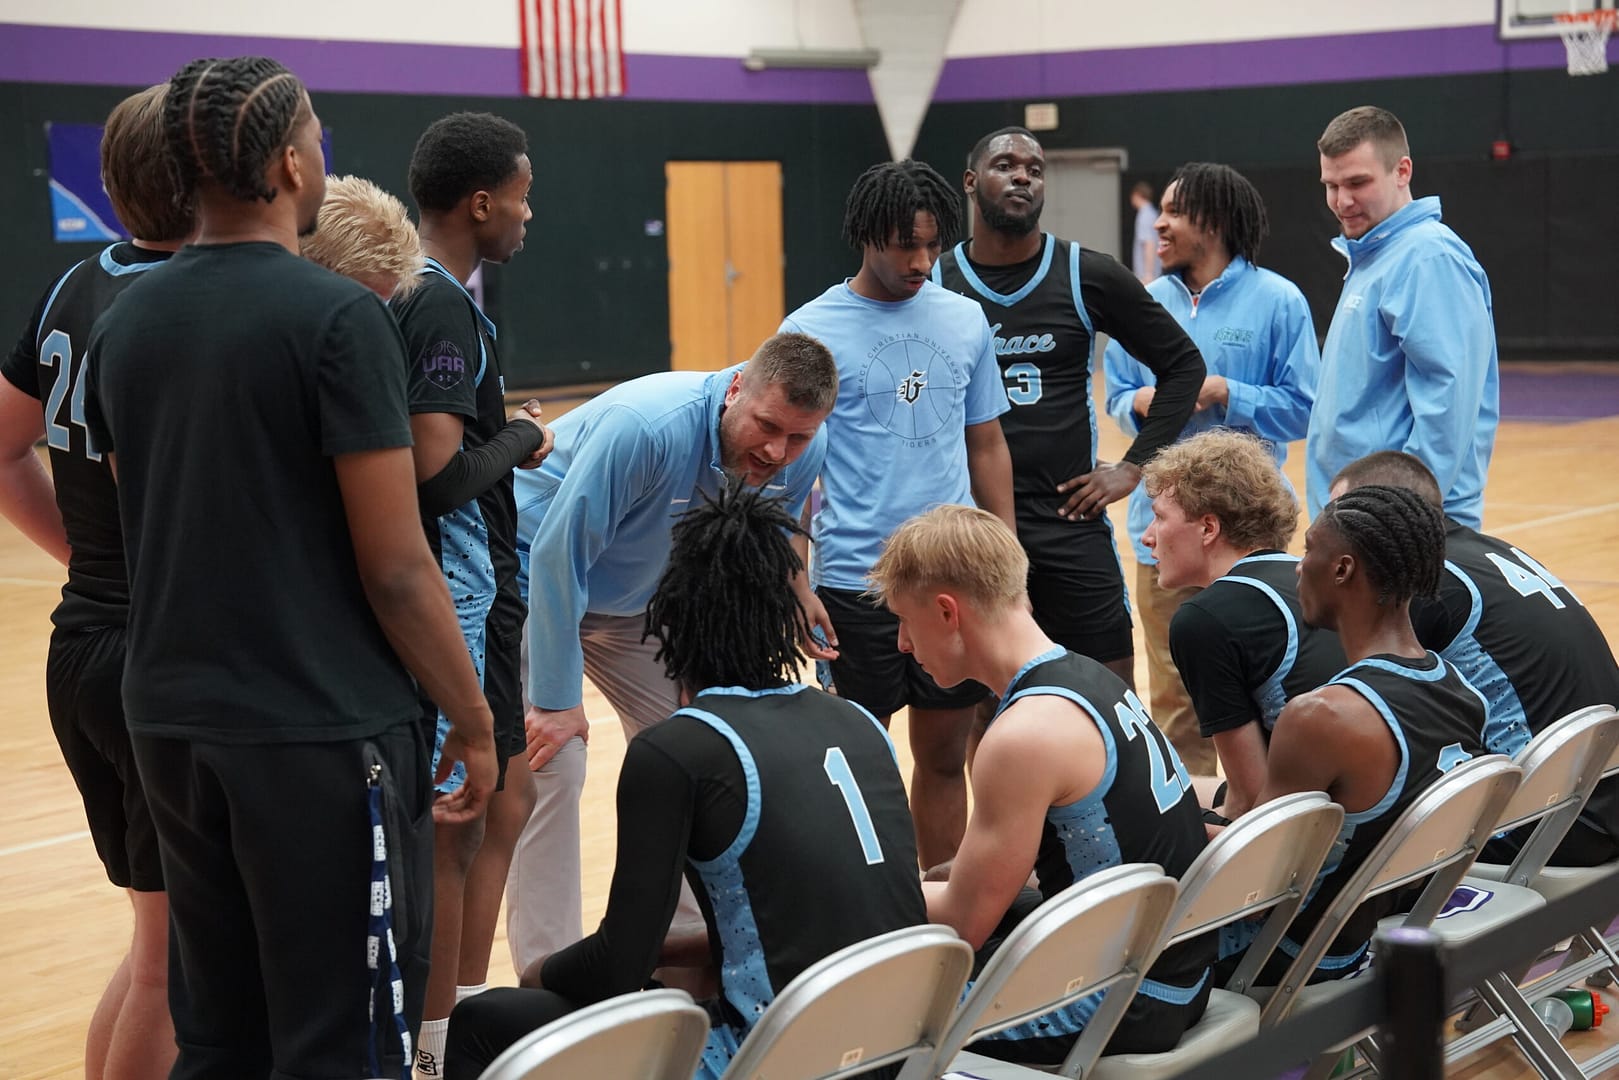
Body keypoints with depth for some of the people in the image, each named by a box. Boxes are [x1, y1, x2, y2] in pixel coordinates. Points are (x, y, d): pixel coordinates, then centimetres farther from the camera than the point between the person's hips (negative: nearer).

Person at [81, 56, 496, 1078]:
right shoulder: (337, 315, -13)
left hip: (172, 722, 7)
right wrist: (474, 719, -4)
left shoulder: (123, 323, 7)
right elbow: (395, 566, -13)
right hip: (323, 729, -7)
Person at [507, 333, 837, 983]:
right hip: (538, 581, -6)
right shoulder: (644, 428, -39)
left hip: (643, 602, 7)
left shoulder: (803, 455, -18)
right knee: (551, 765, -17)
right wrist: (557, 699, -28)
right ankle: (548, 978, -10)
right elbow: (558, 556, -32)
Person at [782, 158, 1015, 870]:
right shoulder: (813, 331, -5)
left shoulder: (965, 320, 8)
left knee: (945, 754, 11)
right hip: (858, 579, -4)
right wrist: (799, 588, -11)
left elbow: (987, 446, 14)